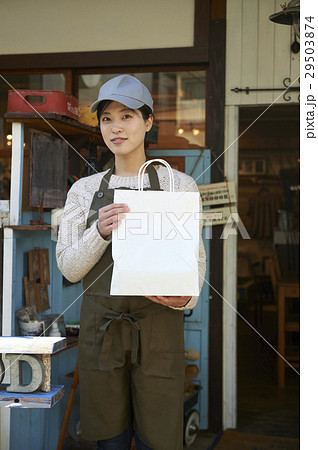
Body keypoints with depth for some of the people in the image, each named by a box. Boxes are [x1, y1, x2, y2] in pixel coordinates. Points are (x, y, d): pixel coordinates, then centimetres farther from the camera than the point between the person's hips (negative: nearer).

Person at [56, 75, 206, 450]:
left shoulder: (178, 184, 5)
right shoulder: (84, 189, 9)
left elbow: (195, 257, 6)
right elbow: (69, 267, 5)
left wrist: (185, 296, -16)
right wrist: (100, 232, -14)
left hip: (158, 325, -1)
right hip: (101, 329, 2)